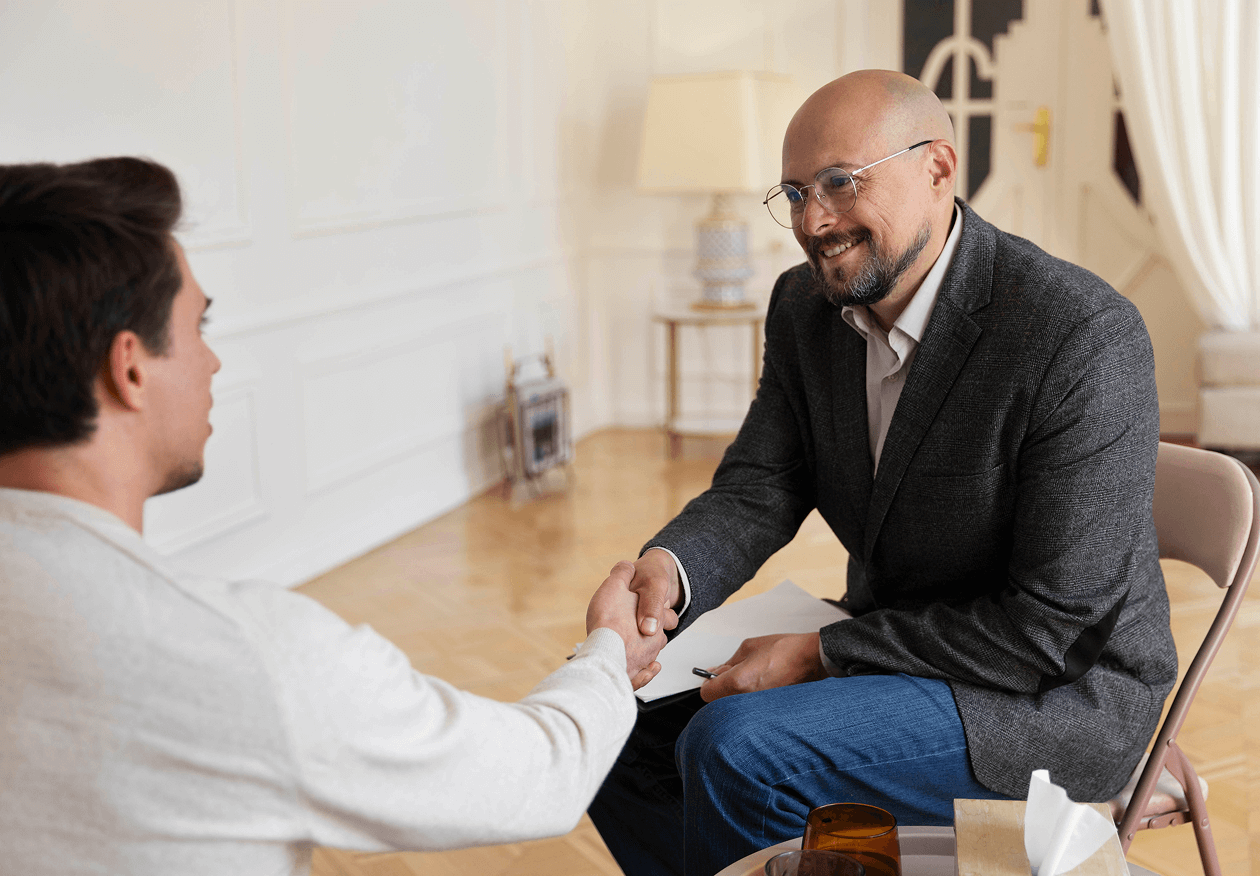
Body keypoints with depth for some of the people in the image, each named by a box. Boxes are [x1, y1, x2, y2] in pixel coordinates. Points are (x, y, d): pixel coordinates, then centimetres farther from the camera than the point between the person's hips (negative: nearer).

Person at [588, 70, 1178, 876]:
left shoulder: (1083, 335, -24)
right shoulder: (806, 306, 0)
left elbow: (1058, 624, -23)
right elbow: (758, 488, -2)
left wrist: (822, 652, -22)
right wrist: (668, 569, -26)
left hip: (1056, 692, -7)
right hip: (897, 649, 8)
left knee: (734, 745, -27)